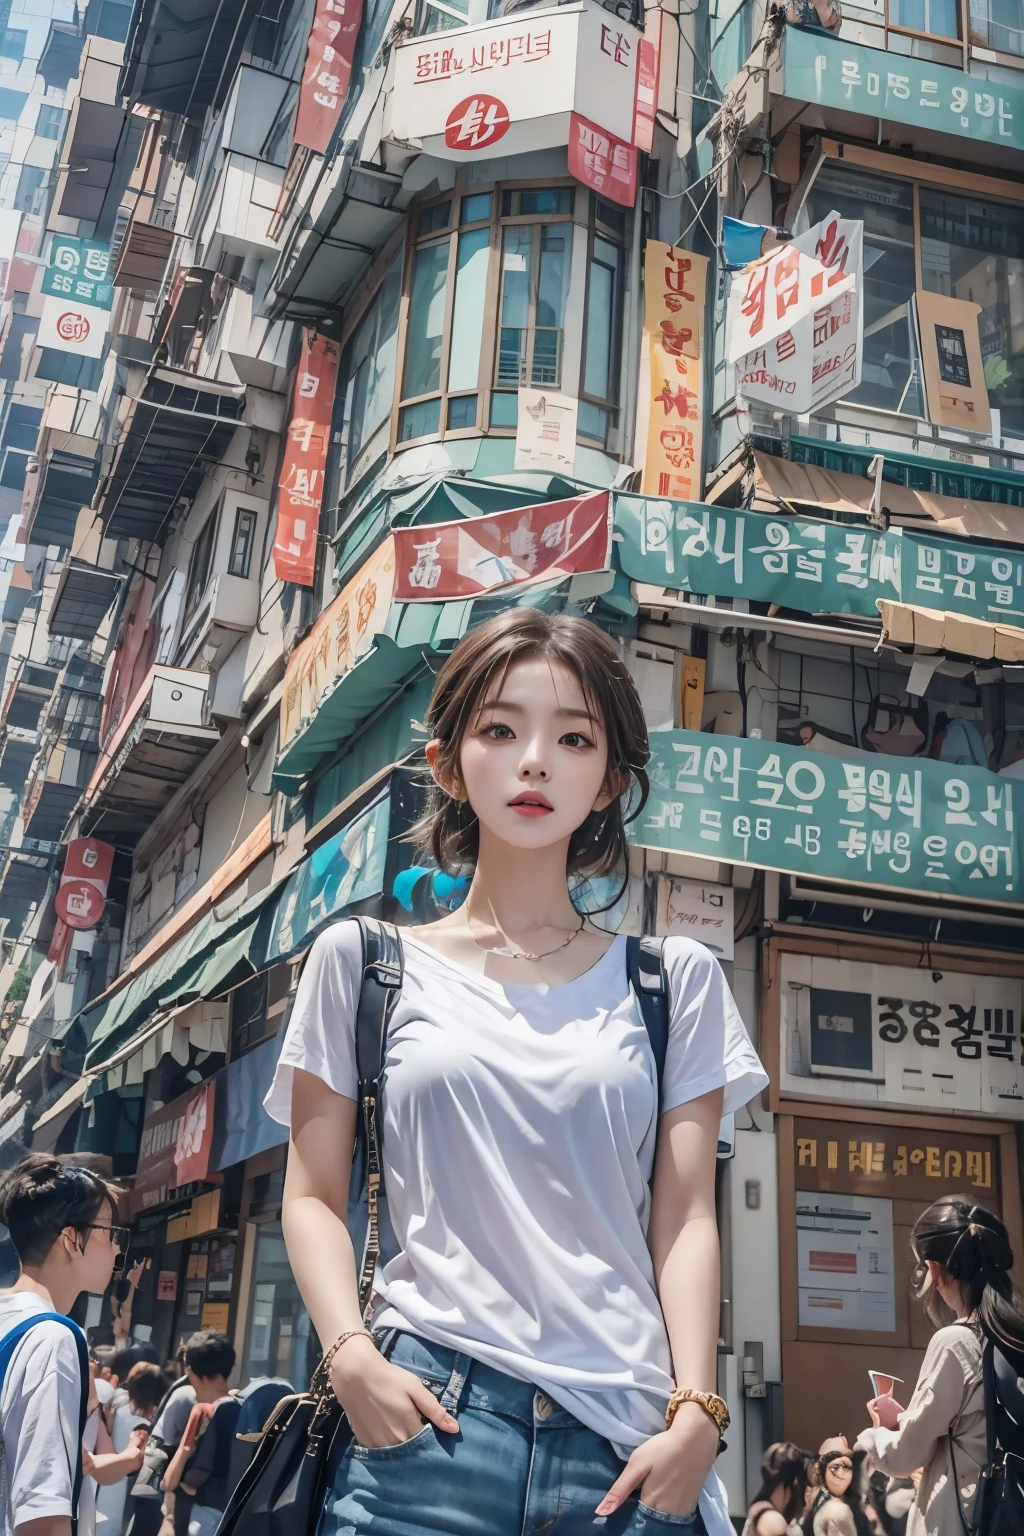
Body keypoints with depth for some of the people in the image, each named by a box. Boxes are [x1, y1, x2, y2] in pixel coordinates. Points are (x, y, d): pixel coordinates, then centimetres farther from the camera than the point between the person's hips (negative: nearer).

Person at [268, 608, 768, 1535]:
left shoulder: (675, 980, 8)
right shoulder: (363, 962, 5)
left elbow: (686, 1214, 4)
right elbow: (314, 1197, 5)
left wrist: (695, 1411, -7)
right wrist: (353, 1357, -10)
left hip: (627, 1440, 1)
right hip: (427, 1419, -1)